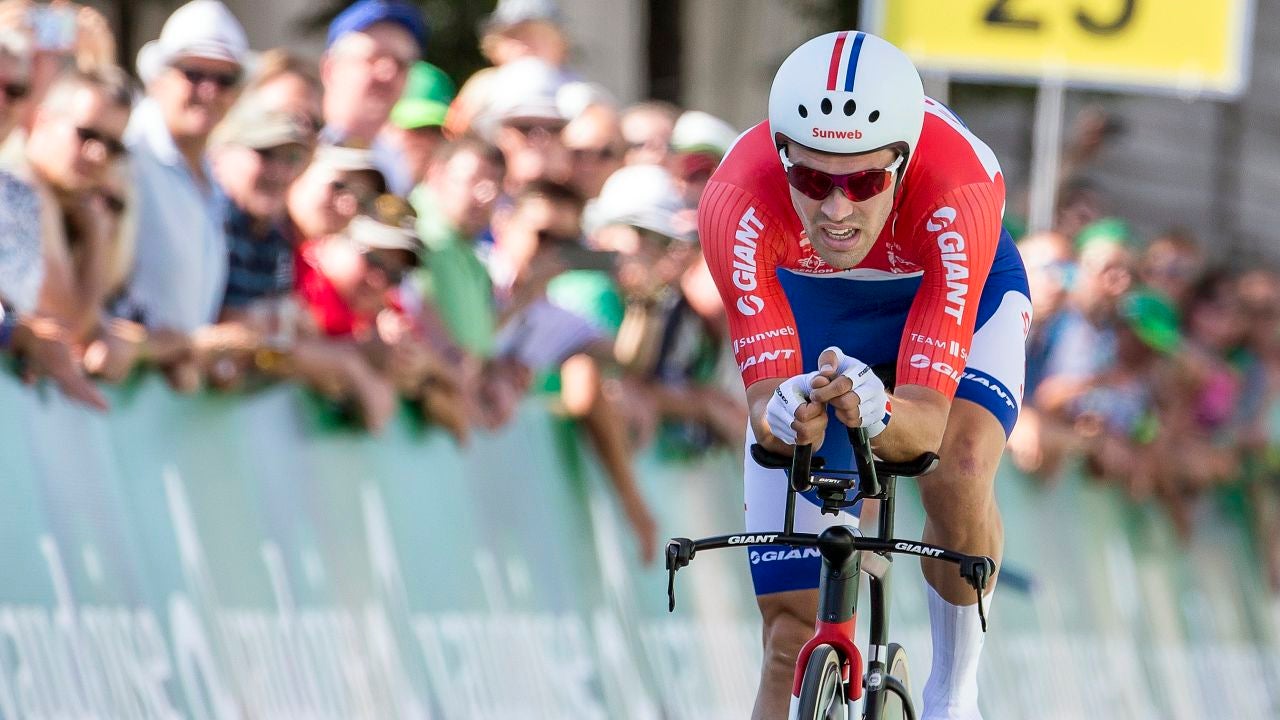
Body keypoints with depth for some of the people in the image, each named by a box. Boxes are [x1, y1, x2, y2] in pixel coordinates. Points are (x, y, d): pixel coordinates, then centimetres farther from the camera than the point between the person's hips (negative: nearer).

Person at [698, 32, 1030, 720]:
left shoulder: (961, 190, -42)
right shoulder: (736, 201, -39)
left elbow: (928, 422, -44)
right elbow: (765, 401, -38)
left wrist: (877, 415, -66)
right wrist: (781, 415, -60)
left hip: (956, 299, -1)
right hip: (809, 306, 1)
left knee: (958, 475, -32)